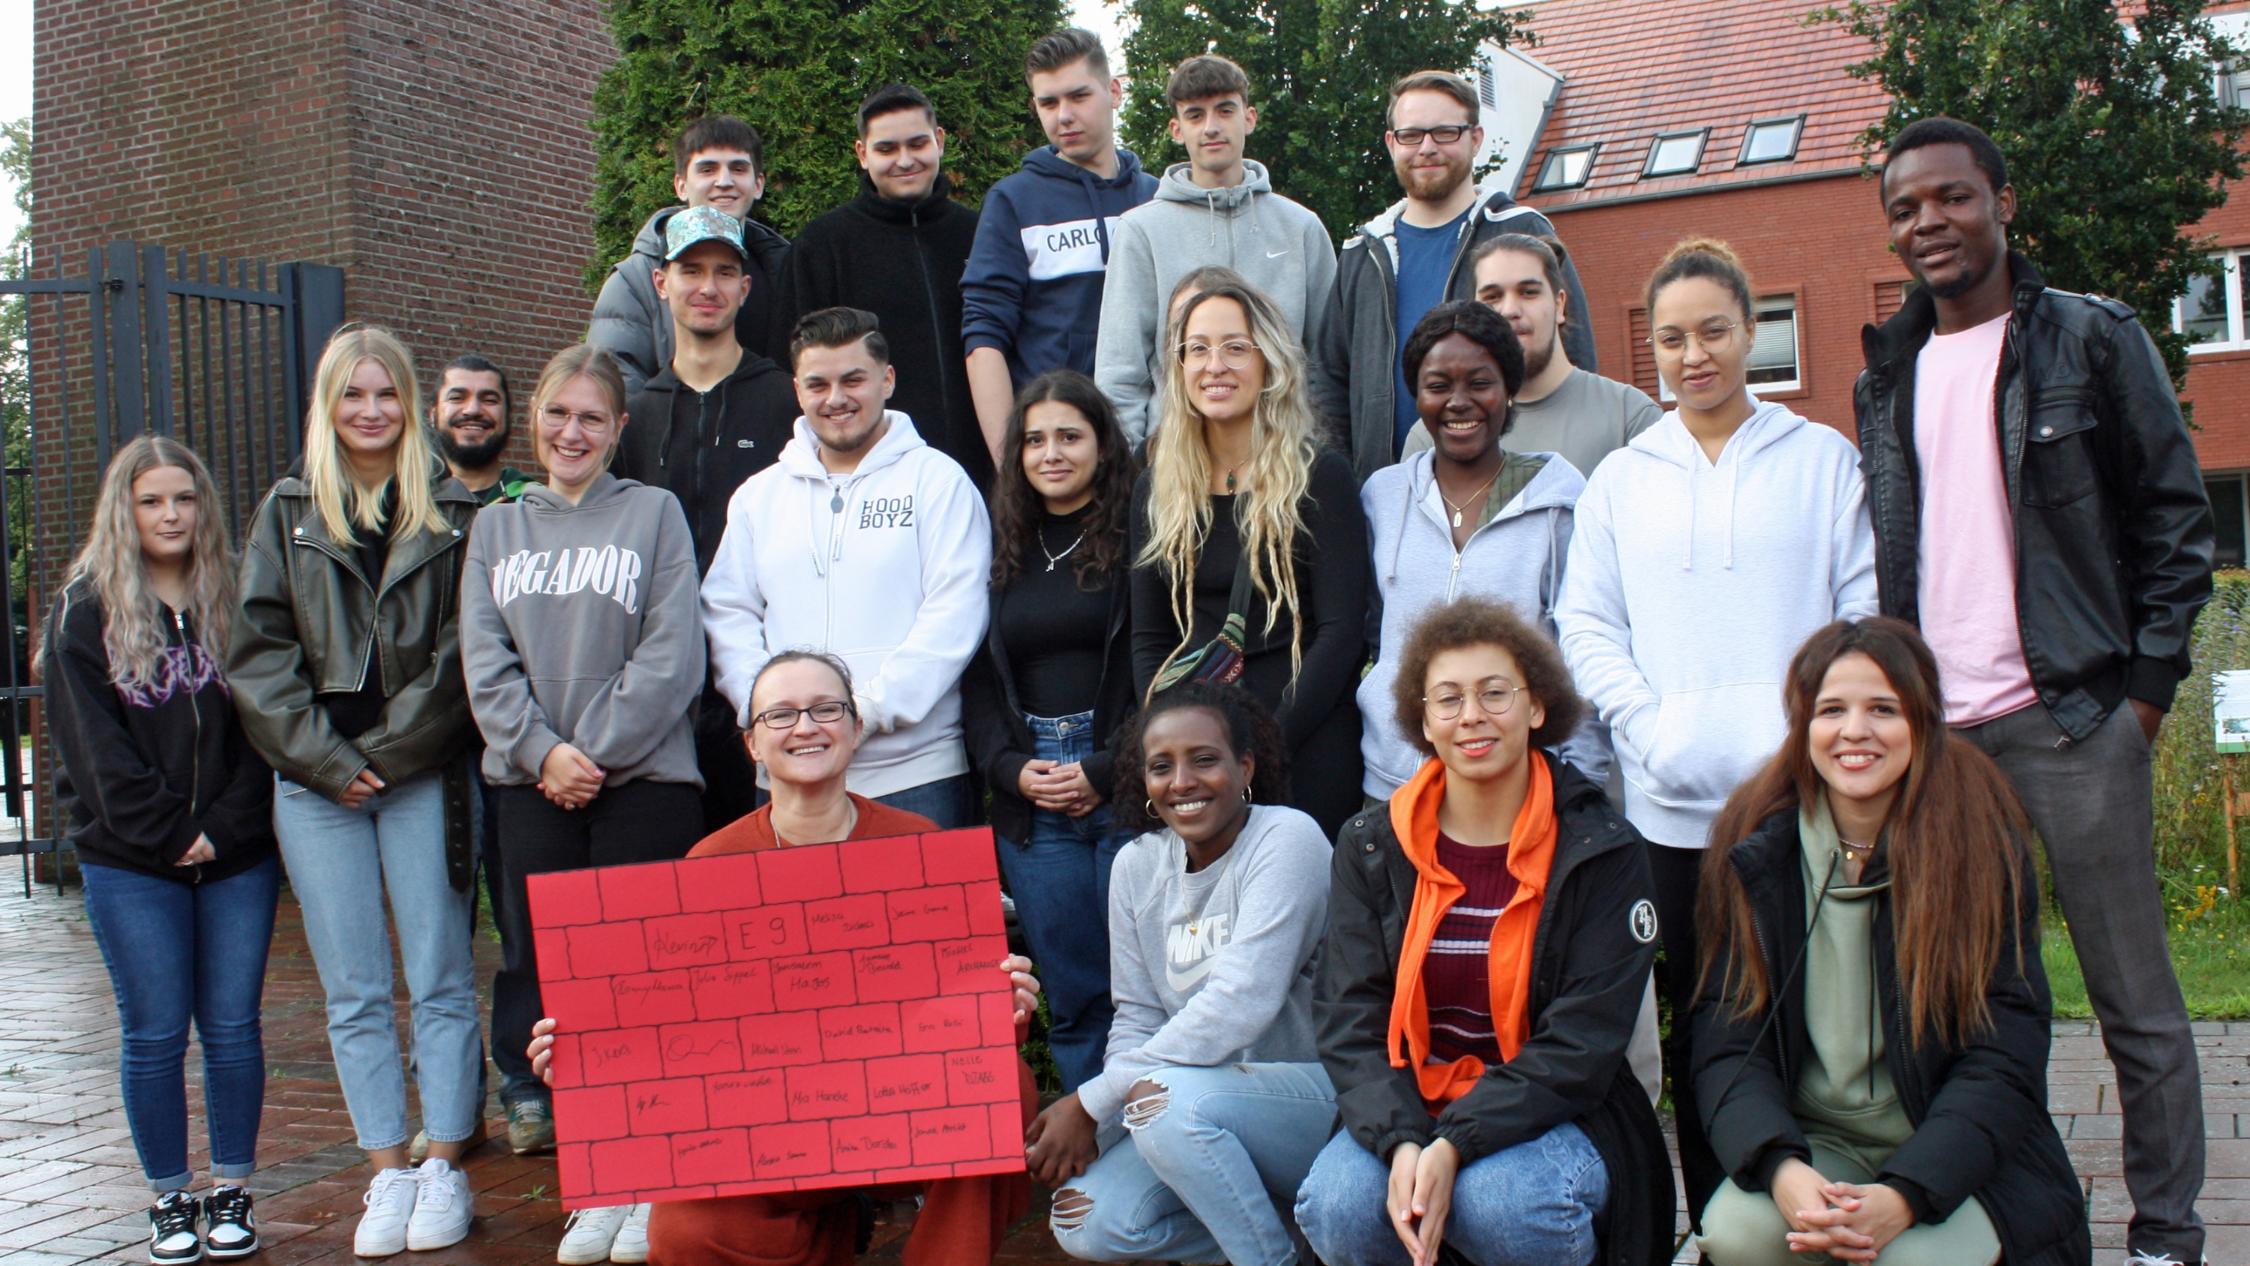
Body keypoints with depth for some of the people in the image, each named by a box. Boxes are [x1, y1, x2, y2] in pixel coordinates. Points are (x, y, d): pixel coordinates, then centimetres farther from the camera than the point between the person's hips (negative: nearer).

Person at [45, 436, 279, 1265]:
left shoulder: (237, 605, 6)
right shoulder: (85, 614, 2)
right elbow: (95, 749, -4)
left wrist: (223, 829, -9)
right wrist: (171, 834, -11)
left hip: (237, 856, 1)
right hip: (130, 864, -1)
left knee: (231, 1027, 4)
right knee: (155, 1034, 3)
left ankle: (231, 1193, 15)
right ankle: (169, 1198, 14)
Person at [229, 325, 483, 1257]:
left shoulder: (453, 512, 4)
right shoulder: (286, 513, 10)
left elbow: (460, 653, -2)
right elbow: (257, 652, 3)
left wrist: (384, 752, -9)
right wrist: (326, 760, -7)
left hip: (424, 776, -2)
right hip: (315, 785, 2)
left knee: (441, 983, 2)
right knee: (353, 994, 5)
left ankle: (444, 1170, 10)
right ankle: (388, 1173, 13)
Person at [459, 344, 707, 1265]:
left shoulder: (653, 514, 5)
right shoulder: (496, 528, 15)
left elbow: (672, 658, -5)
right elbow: (485, 663, 6)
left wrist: (594, 754, -11)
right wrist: (542, 752, -9)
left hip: (645, 778, -3)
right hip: (530, 785, 3)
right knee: (553, 980, 3)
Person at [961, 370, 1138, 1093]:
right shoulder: (1004, 550, 16)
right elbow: (979, 680, 14)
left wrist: (1108, 769, -12)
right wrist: (1011, 768, -2)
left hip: (1127, 789, -4)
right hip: (1031, 803, 4)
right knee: (1071, 993, 7)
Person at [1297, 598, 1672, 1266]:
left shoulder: (1603, 853, -4)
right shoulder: (1369, 848, 4)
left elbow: (1581, 1043, -11)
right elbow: (1350, 1018, -3)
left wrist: (1455, 1144, -24)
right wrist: (1402, 1142, -23)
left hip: (1548, 1115, -2)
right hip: (1405, 1112, 2)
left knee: (1501, 1203, -33)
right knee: (1338, 1205, -28)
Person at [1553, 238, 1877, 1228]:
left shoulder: (1821, 459, 11)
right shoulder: (1620, 479, 14)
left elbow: (1865, 609, 5)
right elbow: (1586, 626, 9)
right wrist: (1651, 729, -8)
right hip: (1673, 802, 1)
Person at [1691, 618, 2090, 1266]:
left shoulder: (1983, 843, -6)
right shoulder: (1755, 847, -1)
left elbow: (2003, 1060, -9)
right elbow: (1726, 1041, -6)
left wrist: (1905, 1195, -25)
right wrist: (1780, 1169, -26)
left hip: (1955, 1156, -1)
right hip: (1810, 1145, 1)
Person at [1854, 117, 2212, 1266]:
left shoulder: (2093, 340, 2)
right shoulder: (1887, 379, 14)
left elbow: (2176, 517, 1)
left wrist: (2146, 686, -5)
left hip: (2071, 720, -4)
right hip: (1928, 733, 4)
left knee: (2134, 998, 2)